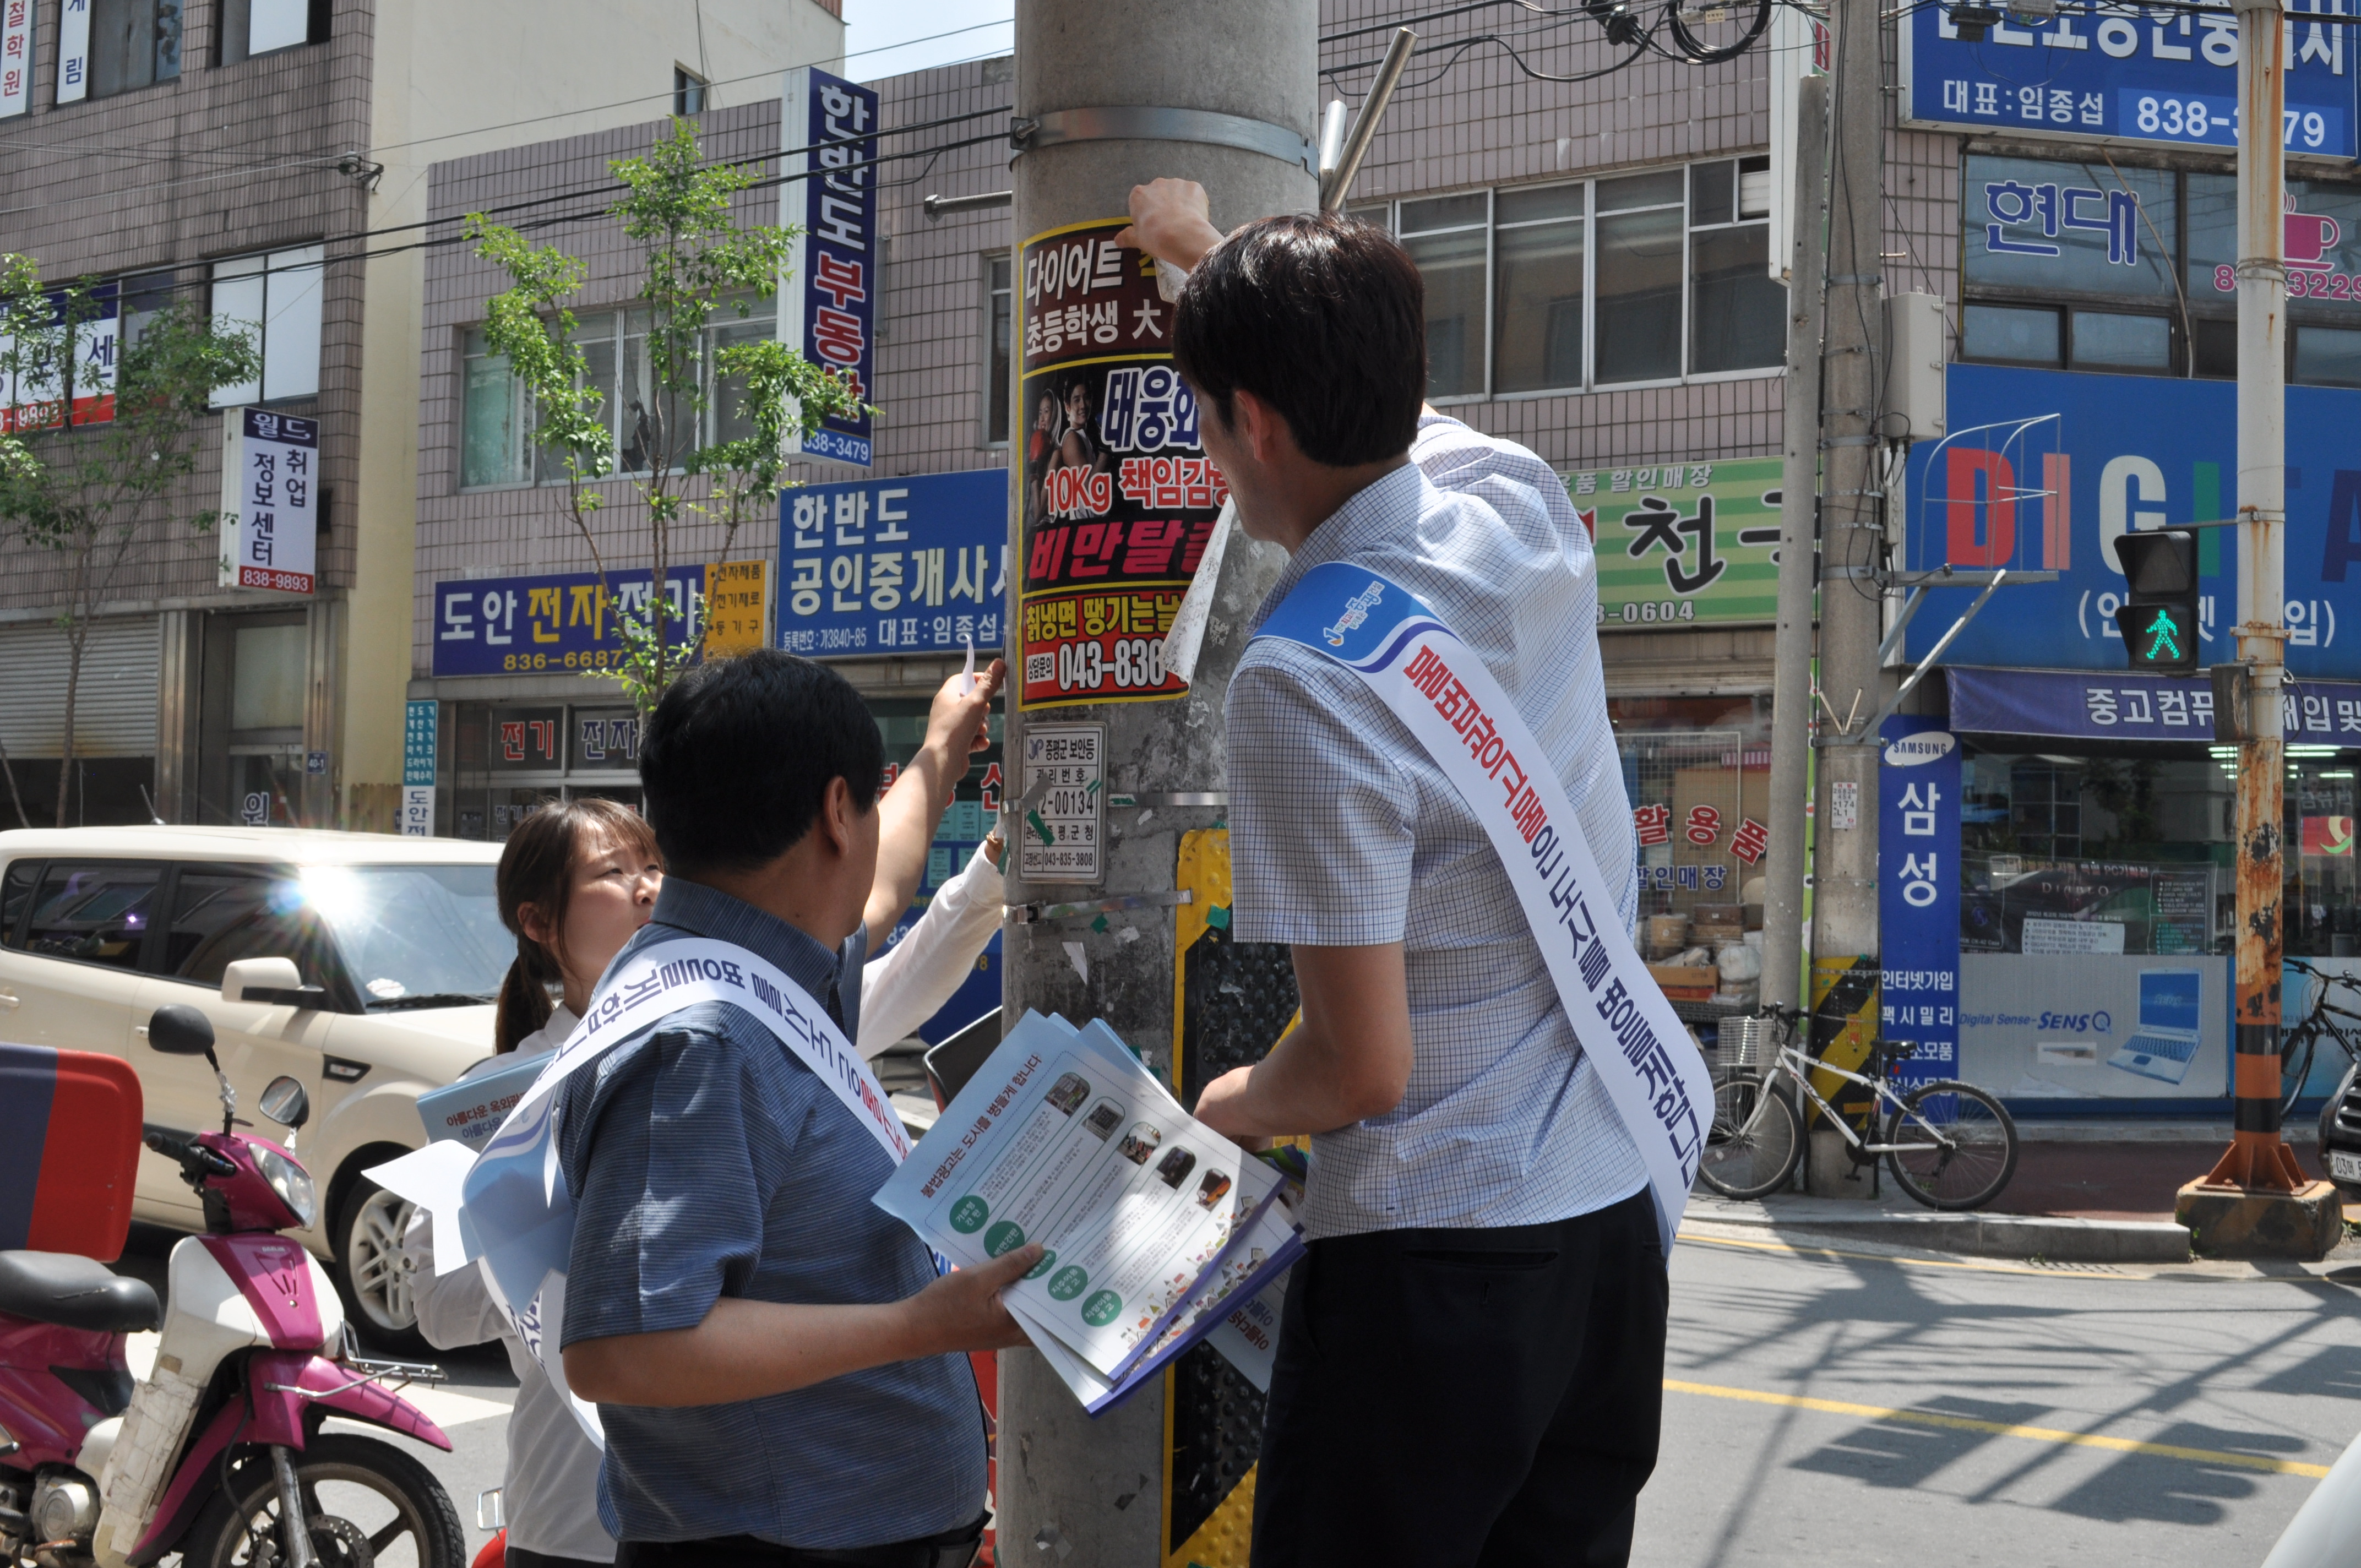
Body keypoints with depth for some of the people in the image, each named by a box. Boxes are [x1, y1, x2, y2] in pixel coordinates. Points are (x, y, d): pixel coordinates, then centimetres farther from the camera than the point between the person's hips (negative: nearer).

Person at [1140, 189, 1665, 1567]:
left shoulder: (1303, 680, -20)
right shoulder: (1524, 505, 0)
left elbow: (1362, 1065, -18)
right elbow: (1388, 397, 25)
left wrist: (1228, 1107, 3)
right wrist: (1212, 253, 39)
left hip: (1429, 1259, -7)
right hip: (1614, 1222, 7)